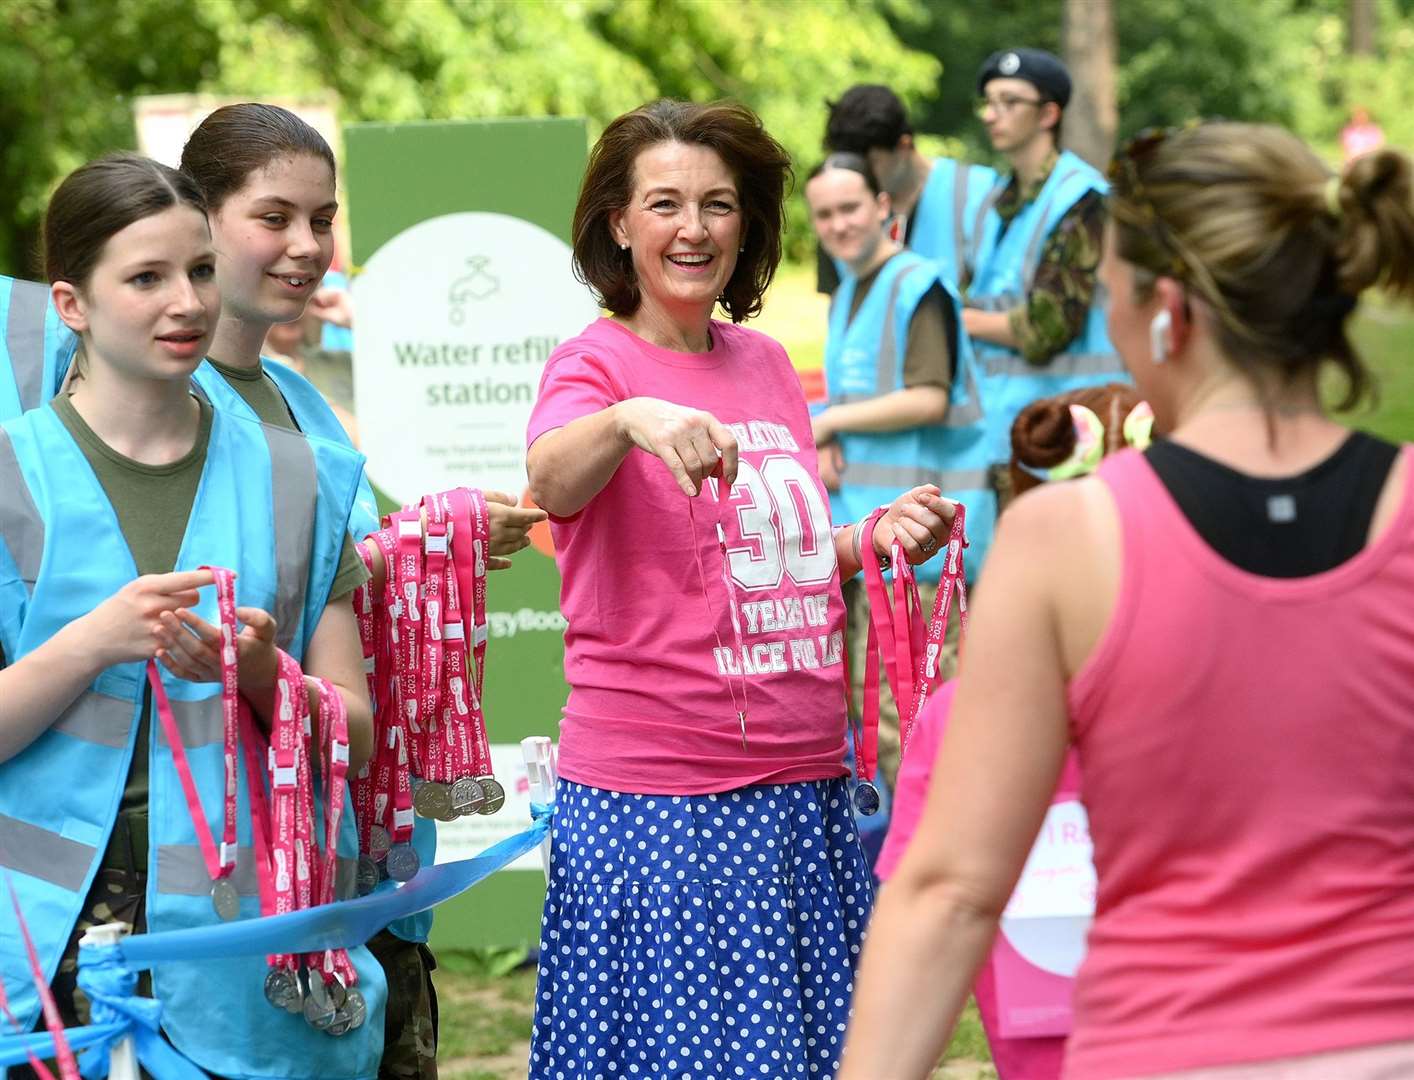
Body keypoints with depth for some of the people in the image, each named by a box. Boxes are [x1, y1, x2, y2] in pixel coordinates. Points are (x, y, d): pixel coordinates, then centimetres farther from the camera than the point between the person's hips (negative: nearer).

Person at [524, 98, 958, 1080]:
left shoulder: (765, 362, 12)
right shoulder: (595, 362, -6)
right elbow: (552, 482, -29)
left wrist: (878, 540, 4)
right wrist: (629, 418, -49)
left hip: (804, 786, 6)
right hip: (654, 798, -6)